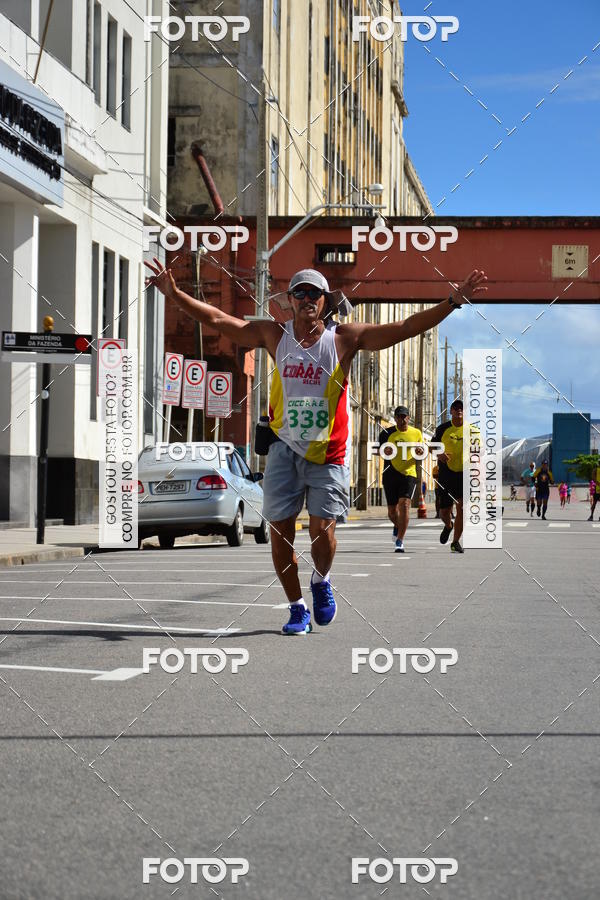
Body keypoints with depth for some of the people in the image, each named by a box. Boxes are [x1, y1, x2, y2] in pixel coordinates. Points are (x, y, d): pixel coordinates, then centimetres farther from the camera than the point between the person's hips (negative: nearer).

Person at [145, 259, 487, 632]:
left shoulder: (346, 338, -5)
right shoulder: (274, 335, 1)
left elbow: (407, 328, -10)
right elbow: (218, 319, -1)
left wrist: (453, 302, -18)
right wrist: (175, 294, -10)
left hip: (329, 451, -2)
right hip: (285, 447, 2)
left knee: (322, 530, -7)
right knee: (280, 531, 0)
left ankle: (321, 581, 27)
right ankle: (298, 608, 18)